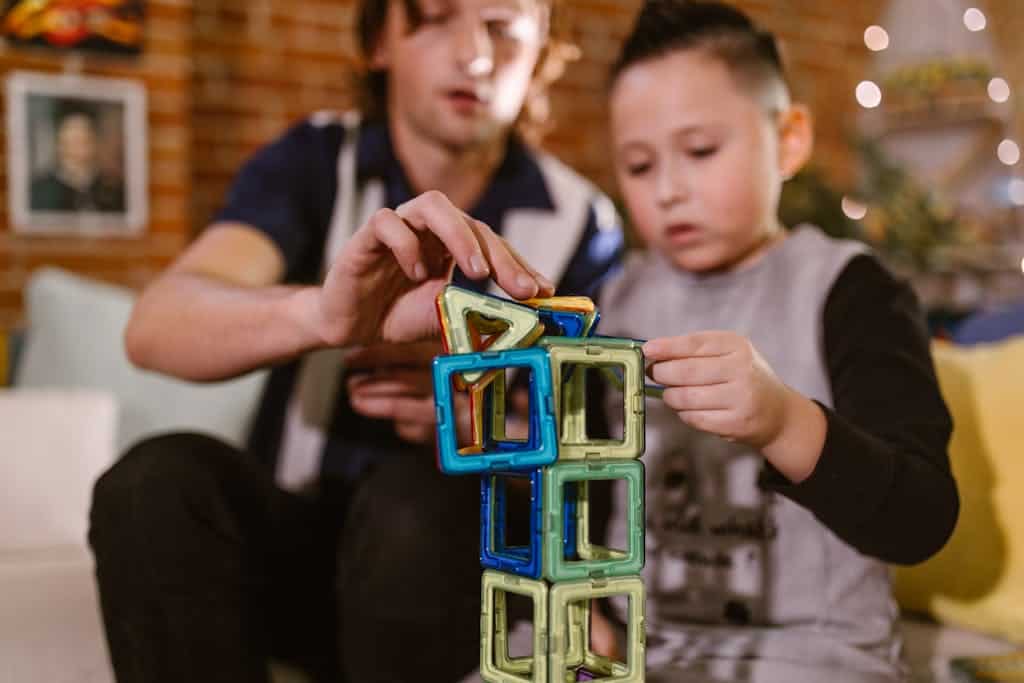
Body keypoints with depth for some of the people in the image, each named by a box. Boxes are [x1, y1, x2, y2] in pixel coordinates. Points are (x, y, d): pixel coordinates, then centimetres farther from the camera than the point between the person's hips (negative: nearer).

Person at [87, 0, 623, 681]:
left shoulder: (581, 224, -5)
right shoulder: (313, 162, -4)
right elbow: (156, 327, -22)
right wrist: (322, 311, -43)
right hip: (295, 536, 1)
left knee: (419, 495, -32)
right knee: (161, 477, -27)